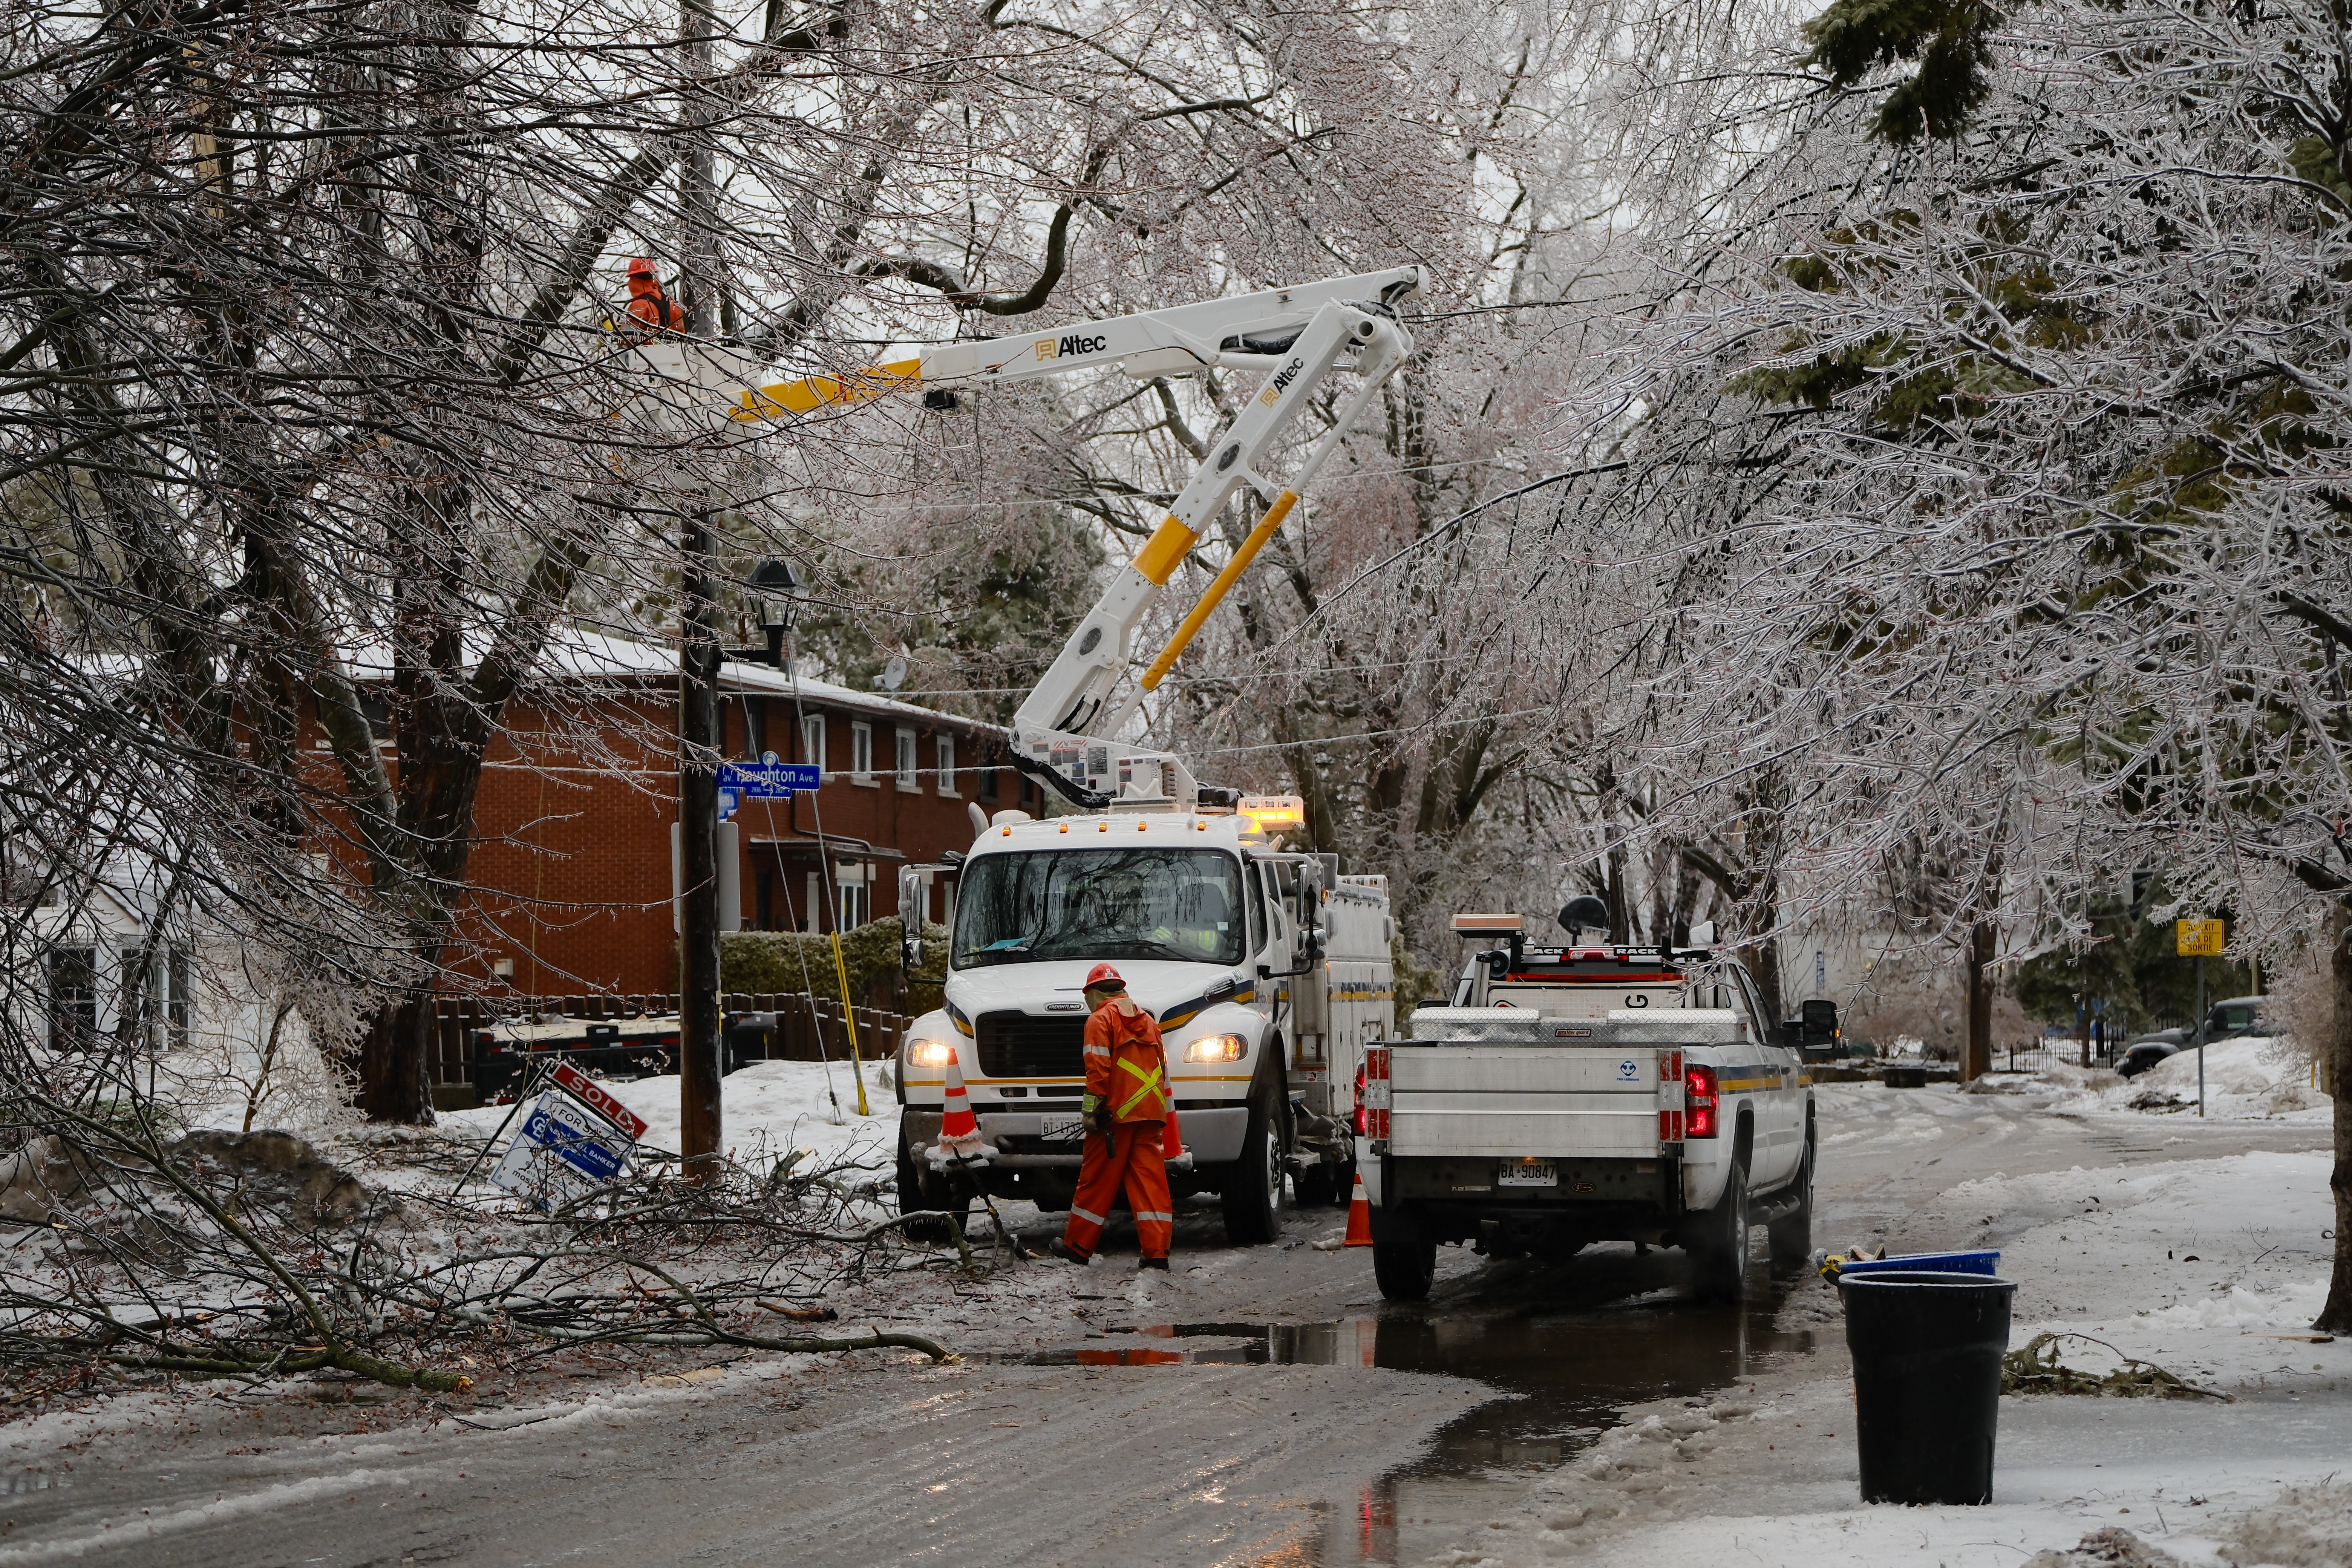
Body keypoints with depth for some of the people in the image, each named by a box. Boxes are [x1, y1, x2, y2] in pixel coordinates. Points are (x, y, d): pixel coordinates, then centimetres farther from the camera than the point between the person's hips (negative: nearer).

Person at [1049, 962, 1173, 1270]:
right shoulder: (1147, 1020, 18)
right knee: (1151, 1180, 1)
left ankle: (1077, 1247, 14)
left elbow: (1098, 1068, -13)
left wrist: (1092, 1109, -12)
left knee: (1098, 1181, 4)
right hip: (1151, 1112, 6)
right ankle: (1157, 1253, -6)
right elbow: (1161, 1068, 21)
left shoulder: (1101, 1019, -3)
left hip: (1117, 1113, -6)